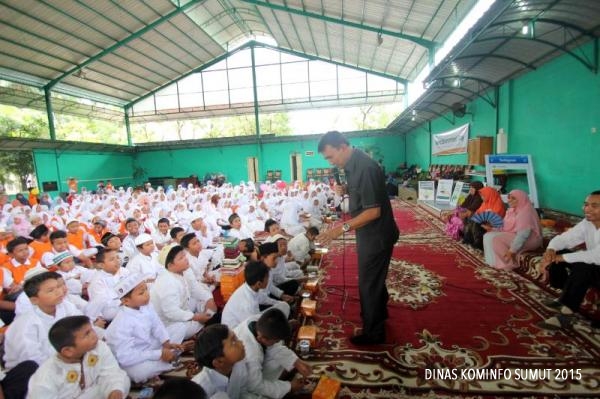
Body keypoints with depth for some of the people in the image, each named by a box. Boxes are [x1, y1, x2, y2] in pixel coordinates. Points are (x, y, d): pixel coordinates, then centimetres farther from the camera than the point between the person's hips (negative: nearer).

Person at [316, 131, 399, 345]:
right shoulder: (353, 164, 3)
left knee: (369, 283, 5)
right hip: (370, 233, 9)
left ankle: (373, 332, 23)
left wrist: (343, 228, -32)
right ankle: (380, 313, 47)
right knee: (374, 279, 25)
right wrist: (346, 190, -1)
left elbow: (373, 211, -28)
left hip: (376, 235, -9)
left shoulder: (365, 167, -26)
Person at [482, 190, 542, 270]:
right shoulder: (512, 210, 10)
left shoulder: (526, 211, -19)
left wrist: (512, 250, -29)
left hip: (528, 240, -9)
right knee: (488, 236, -5)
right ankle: (494, 262, -6)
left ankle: (508, 264, -13)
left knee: (495, 239, -25)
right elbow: (505, 227, 13)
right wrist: (492, 229, -1)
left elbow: (523, 234, -26)